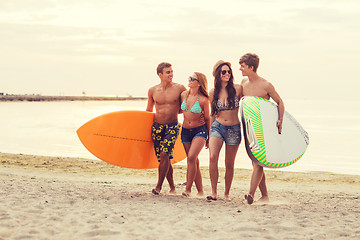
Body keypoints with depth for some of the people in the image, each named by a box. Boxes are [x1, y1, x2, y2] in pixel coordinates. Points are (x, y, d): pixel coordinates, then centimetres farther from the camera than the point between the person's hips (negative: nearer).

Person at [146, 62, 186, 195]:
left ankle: (159, 186, -8)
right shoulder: (152, 91, 2)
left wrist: (174, 111, -1)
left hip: (172, 126, -3)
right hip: (157, 126, 3)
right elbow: (148, 110, 17)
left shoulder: (180, 88, -5)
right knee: (163, 158, 4)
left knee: (164, 154, -18)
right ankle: (172, 187, 18)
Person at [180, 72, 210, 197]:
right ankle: (200, 191, 15)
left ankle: (188, 188, -13)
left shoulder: (203, 100, -11)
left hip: (199, 131, -5)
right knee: (194, 162, 7)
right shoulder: (184, 95, 2)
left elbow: (207, 119, -2)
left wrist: (209, 137, 3)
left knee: (191, 157, -22)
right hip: (185, 131, 5)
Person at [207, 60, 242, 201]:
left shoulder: (237, 89, -5)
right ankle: (214, 192, -14)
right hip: (217, 127, 1)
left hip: (234, 129, -1)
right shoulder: (213, 92, 2)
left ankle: (227, 193, 21)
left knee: (229, 164, 6)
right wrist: (209, 134, 16)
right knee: (213, 157, -20)